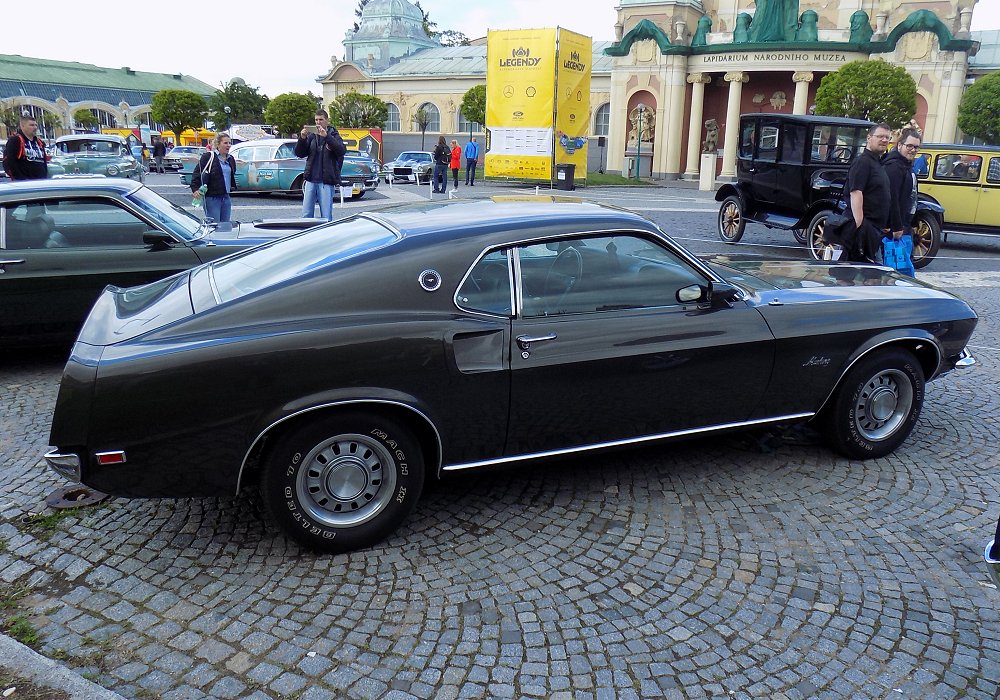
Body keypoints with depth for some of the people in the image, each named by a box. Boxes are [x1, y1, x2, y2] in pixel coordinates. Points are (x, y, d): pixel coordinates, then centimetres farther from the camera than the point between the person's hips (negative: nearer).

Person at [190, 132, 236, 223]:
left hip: (226, 198, 7)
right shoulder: (208, 156, -7)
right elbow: (196, 173, -8)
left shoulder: (230, 159, 14)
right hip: (212, 198, -7)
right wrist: (195, 189, -18)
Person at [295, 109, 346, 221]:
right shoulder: (311, 137, 12)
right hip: (311, 181, 3)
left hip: (326, 182, -3)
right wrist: (302, 138, -10)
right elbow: (299, 154, 7)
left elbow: (342, 151, -16)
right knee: (306, 215, 5)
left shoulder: (334, 136, 3)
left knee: (326, 217, -2)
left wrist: (326, 136, -26)